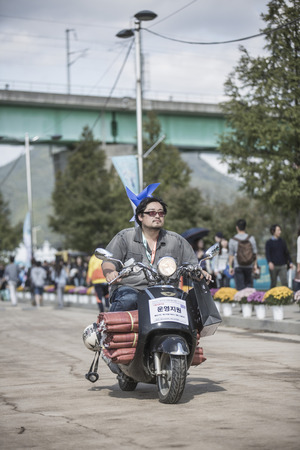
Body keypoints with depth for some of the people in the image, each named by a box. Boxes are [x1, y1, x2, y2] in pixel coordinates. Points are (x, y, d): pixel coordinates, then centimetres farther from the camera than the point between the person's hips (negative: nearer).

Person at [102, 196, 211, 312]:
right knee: (128, 300, -38)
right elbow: (109, 261, 4)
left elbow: (192, 263, 20)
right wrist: (110, 273, -20)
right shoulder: (125, 237, 10)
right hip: (130, 289, -2)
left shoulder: (176, 240, 18)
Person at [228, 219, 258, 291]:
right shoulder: (251, 238, -1)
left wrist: (230, 267, 9)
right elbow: (255, 253, 4)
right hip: (249, 265, 2)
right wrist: (255, 264, 14)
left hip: (238, 266, -2)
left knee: (240, 287, 1)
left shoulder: (232, 240, -5)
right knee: (249, 283, 13)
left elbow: (231, 255, 0)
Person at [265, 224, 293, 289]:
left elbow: (286, 253, 18)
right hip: (273, 266, -2)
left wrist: (290, 262, 12)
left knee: (285, 282, -9)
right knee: (273, 284, 5)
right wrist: (269, 262, -26)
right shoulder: (269, 242, 1)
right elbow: (267, 254, -9)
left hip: (283, 266, 2)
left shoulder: (282, 241, 11)